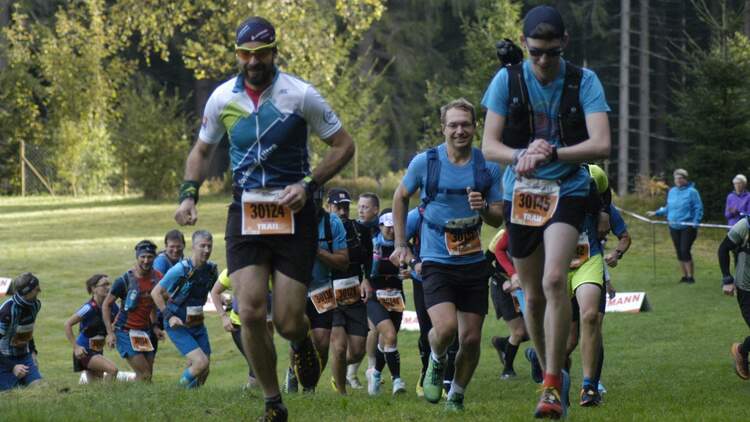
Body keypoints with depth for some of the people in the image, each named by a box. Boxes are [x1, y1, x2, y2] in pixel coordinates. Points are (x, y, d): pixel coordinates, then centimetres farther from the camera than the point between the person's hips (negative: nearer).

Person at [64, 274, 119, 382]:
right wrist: (76, 347, -22)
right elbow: (68, 324, -19)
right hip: (85, 351, -7)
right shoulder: (90, 308, -19)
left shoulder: (111, 307, -1)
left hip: (98, 351, 7)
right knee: (112, 369, -25)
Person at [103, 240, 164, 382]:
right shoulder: (125, 280, -14)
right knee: (144, 374, -14)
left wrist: (154, 326, 9)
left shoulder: (157, 278, 1)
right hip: (125, 332, -6)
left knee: (147, 375, 3)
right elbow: (106, 305, -6)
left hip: (145, 332, 6)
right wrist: (110, 332, -12)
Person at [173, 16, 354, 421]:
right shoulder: (222, 98, 1)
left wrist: (308, 184, -14)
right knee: (251, 314, -12)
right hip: (245, 213, 2)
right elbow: (202, 150, 17)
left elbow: (343, 144, -1)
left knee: (288, 322, -5)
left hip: (293, 216, -2)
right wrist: (189, 194, 1)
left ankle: (302, 342, 35)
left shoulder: (300, 95, -9)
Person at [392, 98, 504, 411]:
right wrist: (401, 244, 12)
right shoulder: (425, 162, -3)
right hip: (437, 263, -2)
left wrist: (484, 208, -18)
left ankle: (456, 395, 23)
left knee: (471, 339, 1)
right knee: (445, 328, -22)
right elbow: (401, 197, 13)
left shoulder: (488, 167, 1)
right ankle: (436, 362, 12)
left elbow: (498, 219, 5)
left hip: (474, 264, 2)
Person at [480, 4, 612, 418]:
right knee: (533, 296, 8)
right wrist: (523, 155, -26)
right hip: (521, 194, 3)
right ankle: (551, 373, 30)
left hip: (567, 190, -3)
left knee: (554, 280, -23)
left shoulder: (584, 82, -7)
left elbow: (600, 145, -17)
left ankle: (553, 386, -20)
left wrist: (551, 154, -30)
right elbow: (489, 146, -5)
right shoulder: (507, 80, -3)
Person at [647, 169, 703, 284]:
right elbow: (668, 208, 23)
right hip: (674, 227, 6)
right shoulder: (672, 191, 12)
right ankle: (684, 276, 18)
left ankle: (690, 276, -2)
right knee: (679, 252, 8)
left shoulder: (691, 192, -7)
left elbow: (698, 208, -8)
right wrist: (656, 213, 18)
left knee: (685, 250, -11)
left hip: (687, 227, -6)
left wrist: (695, 222, -18)